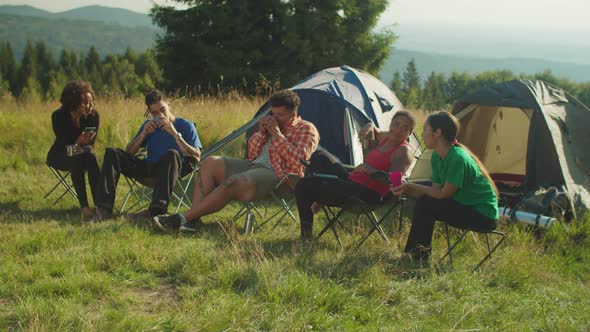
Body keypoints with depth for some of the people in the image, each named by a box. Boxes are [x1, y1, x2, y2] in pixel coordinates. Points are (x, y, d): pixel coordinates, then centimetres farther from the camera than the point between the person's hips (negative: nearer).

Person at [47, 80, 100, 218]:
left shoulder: (93, 115, -11)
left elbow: (91, 144, -6)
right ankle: (84, 206, -40)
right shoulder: (58, 116, -17)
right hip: (59, 155, -2)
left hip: (81, 152, 2)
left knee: (90, 155, -34)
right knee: (76, 158, -36)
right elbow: (63, 144, -18)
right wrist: (78, 142, -39)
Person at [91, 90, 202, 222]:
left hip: (167, 171, -5)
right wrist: (143, 134, -3)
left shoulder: (185, 125, 3)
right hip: (147, 168, 5)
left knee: (172, 154, -37)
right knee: (112, 153, -10)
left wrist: (175, 134, -18)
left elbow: (196, 157, -11)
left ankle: (157, 209, -51)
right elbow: (128, 152, 13)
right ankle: (104, 208, -24)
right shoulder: (149, 125, 18)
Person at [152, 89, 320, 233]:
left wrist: (276, 133, -12)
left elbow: (298, 159, -14)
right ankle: (193, 219, -24)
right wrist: (262, 132, 2)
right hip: (253, 165, 8)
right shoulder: (272, 124, 24)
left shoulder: (306, 129, 3)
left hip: (277, 175, -8)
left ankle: (183, 218, -29)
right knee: (210, 163, -11)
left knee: (232, 183, -32)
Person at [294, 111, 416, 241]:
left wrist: (368, 169, -29)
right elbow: (373, 129, 33)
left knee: (303, 186, -9)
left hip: (366, 194, -11)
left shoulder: (404, 151, -14)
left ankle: (306, 234, 5)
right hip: (352, 181, 11)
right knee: (319, 156, 27)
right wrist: (369, 127, 9)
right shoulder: (387, 137, 11)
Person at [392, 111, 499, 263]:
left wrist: (411, 186, -17)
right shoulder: (437, 157, 4)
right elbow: (435, 191, 0)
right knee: (423, 201, -4)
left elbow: (443, 194, -21)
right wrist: (406, 188, -13)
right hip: (466, 207, 9)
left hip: (484, 216, -9)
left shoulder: (458, 158, -24)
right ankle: (413, 256, 3)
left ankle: (416, 258, -6)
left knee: (426, 205, -19)